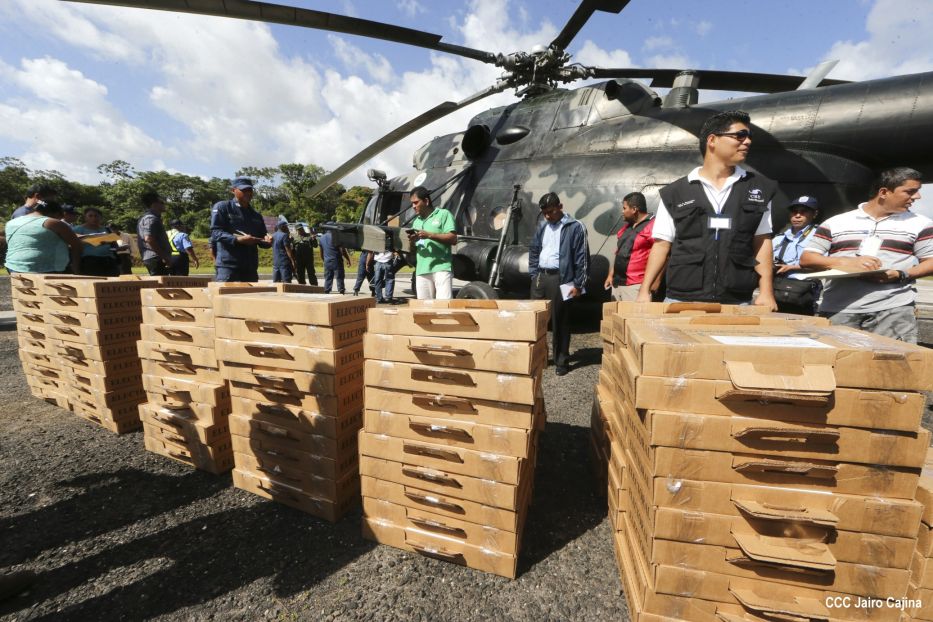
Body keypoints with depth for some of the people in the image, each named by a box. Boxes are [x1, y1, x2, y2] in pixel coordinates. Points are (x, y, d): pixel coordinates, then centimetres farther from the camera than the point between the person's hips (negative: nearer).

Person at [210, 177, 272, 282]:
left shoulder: (256, 215, 20)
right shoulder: (222, 207, 4)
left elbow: (261, 241, 22)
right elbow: (215, 232, -7)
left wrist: (267, 241, -3)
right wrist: (237, 240, -22)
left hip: (251, 267, 6)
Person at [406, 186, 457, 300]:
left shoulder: (443, 214, 7)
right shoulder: (416, 221, 23)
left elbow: (453, 239, -5)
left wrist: (429, 235, -12)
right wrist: (412, 241, 1)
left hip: (441, 268, -5)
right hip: (421, 271, 5)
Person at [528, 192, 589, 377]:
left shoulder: (575, 227, -5)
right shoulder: (542, 227, 14)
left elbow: (582, 258, -8)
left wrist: (578, 284, -10)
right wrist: (533, 274, 11)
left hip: (560, 280, -6)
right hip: (540, 277, 6)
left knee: (560, 322, 1)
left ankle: (561, 361, 14)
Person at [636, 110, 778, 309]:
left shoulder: (759, 189, 11)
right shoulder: (675, 193, 3)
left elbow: (762, 242, 10)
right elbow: (662, 244, 3)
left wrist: (766, 291, 2)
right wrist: (644, 290, -5)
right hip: (681, 300, -2)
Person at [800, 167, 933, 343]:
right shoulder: (835, 222, 8)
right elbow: (806, 259, 3)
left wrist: (900, 275, -11)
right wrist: (846, 262, -12)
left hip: (893, 309, 1)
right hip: (838, 310, 0)